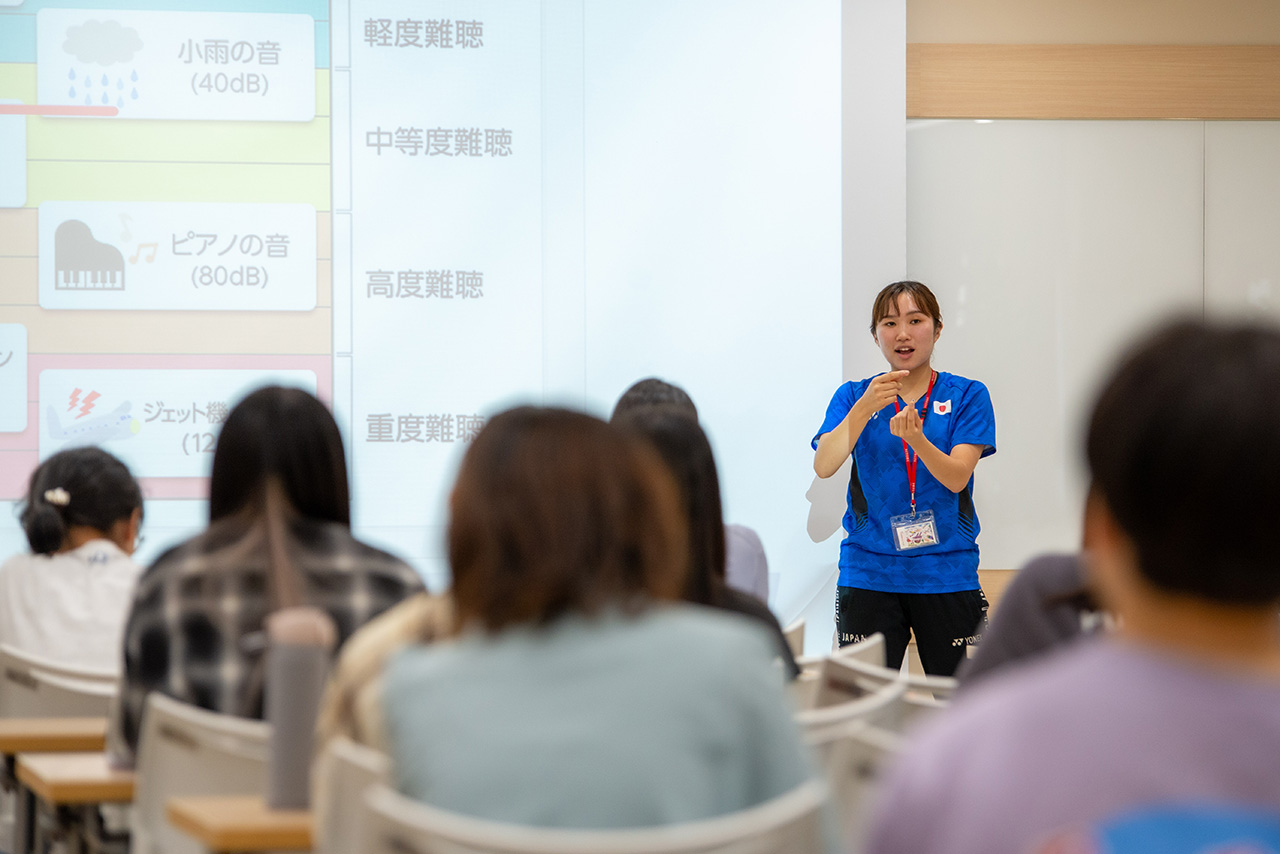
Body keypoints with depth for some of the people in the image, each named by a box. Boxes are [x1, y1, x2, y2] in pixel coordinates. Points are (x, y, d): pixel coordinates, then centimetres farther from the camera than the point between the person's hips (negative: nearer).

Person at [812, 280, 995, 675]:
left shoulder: (967, 395, 4)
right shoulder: (853, 397, 8)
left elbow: (957, 477, -8)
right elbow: (823, 466, -9)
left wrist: (916, 438, -28)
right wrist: (866, 407, -23)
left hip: (947, 573, 0)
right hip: (869, 576, 0)